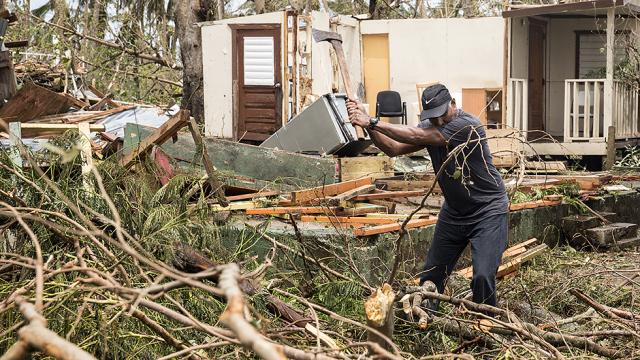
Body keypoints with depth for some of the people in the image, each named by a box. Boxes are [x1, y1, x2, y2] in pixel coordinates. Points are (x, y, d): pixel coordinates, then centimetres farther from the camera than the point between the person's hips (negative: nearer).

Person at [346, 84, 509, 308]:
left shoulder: (467, 126, -24)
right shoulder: (430, 126, 0)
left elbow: (417, 137, -30)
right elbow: (393, 149, -6)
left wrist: (373, 122, -30)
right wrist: (367, 125, -21)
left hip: (488, 211, -7)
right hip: (454, 211, 7)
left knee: (483, 277, -17)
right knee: (432, 274, 8)